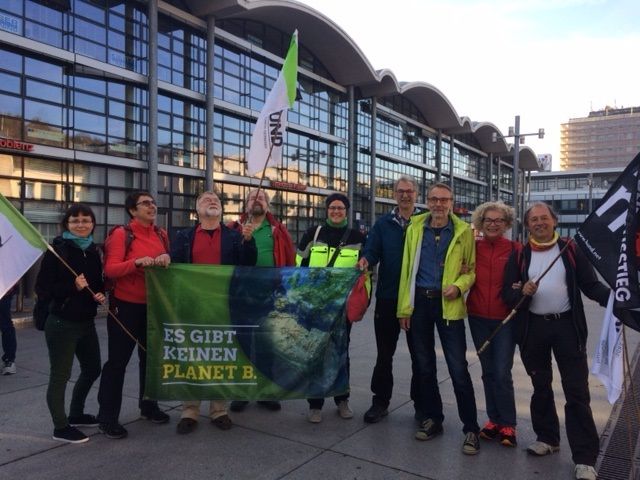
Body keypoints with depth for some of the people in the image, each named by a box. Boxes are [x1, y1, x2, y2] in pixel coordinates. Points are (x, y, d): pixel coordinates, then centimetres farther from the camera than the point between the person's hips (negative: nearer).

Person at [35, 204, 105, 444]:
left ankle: (76, 414, 38)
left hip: (87, 322, 8)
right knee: (60, 375, 4)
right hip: (62, 323, -7)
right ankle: (61, 427, 20)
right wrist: (73, 287, -24)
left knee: (92, 369, 18)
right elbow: (42, 288, -14)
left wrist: (101, 294, -2)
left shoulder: (93, 250, 8)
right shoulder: (56, 250, -11)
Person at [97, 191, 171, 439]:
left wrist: (167, 260, -12)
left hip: (154, 305, 6)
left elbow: (168, 264, 10)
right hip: (126, 305, -6)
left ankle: (148, 405, 32)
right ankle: (107, 417, 11)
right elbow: (110, 269, -17)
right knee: (118, 360, 0)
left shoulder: (161, 234, 7)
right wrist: (137, 262, -31)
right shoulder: (121, 234, -10)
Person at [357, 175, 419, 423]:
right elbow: (372, 252, -4)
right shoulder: (383, 224, 5)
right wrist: (365, 260, -26)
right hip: (388, 297, 1)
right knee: (384, 354, 10)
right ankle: (380, 401, 23)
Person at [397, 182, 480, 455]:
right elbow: (407, 269, 4)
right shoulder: (415, 228, 5)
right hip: (419, 302, 3)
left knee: (458, 369, -3)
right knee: (423, 366, 12)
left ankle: (471, 429, 11)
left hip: (448, 305, -3)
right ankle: (431, 419, 28)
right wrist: (404, 307, 1)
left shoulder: (464, 231, -1)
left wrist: (459, 286, -17)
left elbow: (471, 270, 4)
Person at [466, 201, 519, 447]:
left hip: (505, 318, -3)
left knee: (502, 373, -4)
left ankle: (507, 425, 13)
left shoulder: (515, 249, -4)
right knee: (488, 371, 13)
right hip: (478, 317, 3)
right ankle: (494, 419, 26)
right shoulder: (473, 247, 2)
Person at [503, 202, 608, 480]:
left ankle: (585, 458, 4)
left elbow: (590, 285, -2)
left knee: (577, 392, -2)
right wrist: (522, 292, -22)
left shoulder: (570, 250, 2)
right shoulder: (519, 255, 3)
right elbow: (508, 293, 0)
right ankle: (547, 438, 32)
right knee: (540, 387, 14)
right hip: (533, 328, 2)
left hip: (567, 325, -2)